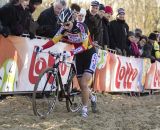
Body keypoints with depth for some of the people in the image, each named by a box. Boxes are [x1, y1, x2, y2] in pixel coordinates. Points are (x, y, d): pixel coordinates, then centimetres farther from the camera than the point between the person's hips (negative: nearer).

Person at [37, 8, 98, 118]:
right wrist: (41, 48, -32)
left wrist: (71, 53, -44)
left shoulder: (81, 27, -25)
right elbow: (54, 40, -16)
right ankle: (93, 98, 37)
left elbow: (84, 46, -31)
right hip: (79, 56, 6)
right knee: (82, 85, 7)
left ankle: (85, 109, -2)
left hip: (90, 55, -6)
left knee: (84, 83, -16)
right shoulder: (64, 29, -10)